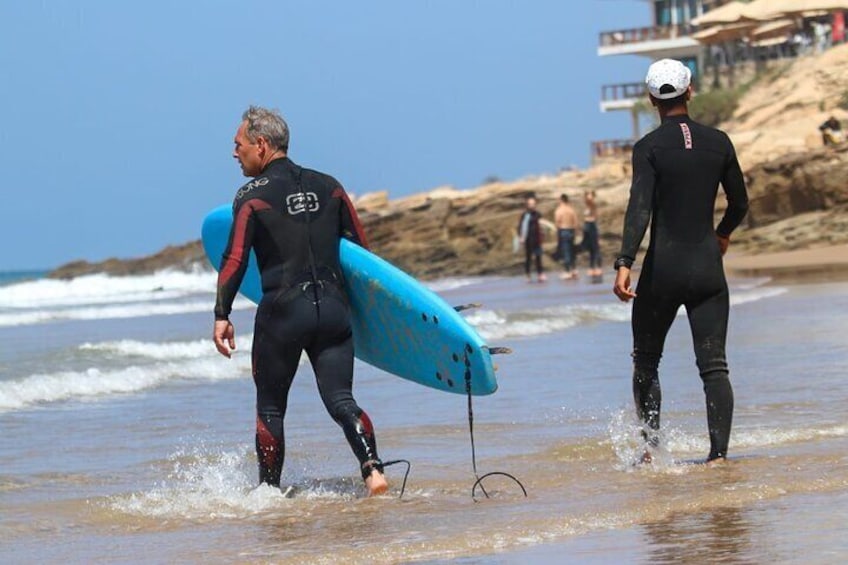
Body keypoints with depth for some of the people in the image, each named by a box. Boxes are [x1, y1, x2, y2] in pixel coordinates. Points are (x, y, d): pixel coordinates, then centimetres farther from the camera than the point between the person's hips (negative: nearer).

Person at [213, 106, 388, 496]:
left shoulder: (253, 196, -3)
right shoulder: (328, 186, 10)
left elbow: (235, 260, -9)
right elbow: (361, 246, 12)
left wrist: (222, 315, -6)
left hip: (282, 311, -4)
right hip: (334, 308, 4)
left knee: (270, 407, 11)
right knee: (340, 400, 1)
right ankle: (372, 469, -22)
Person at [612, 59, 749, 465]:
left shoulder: (649, 147, -5)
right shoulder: (719, 142, 4)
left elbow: (640, 208, -17)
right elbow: (740, 204, 14)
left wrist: (624, 264, -24)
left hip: (662, 268, -2)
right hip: (708, 266, 2)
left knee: (646, 361, 14)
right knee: (713, 365, -2)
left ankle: (651, 447, 11)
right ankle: (719, 451, -14)